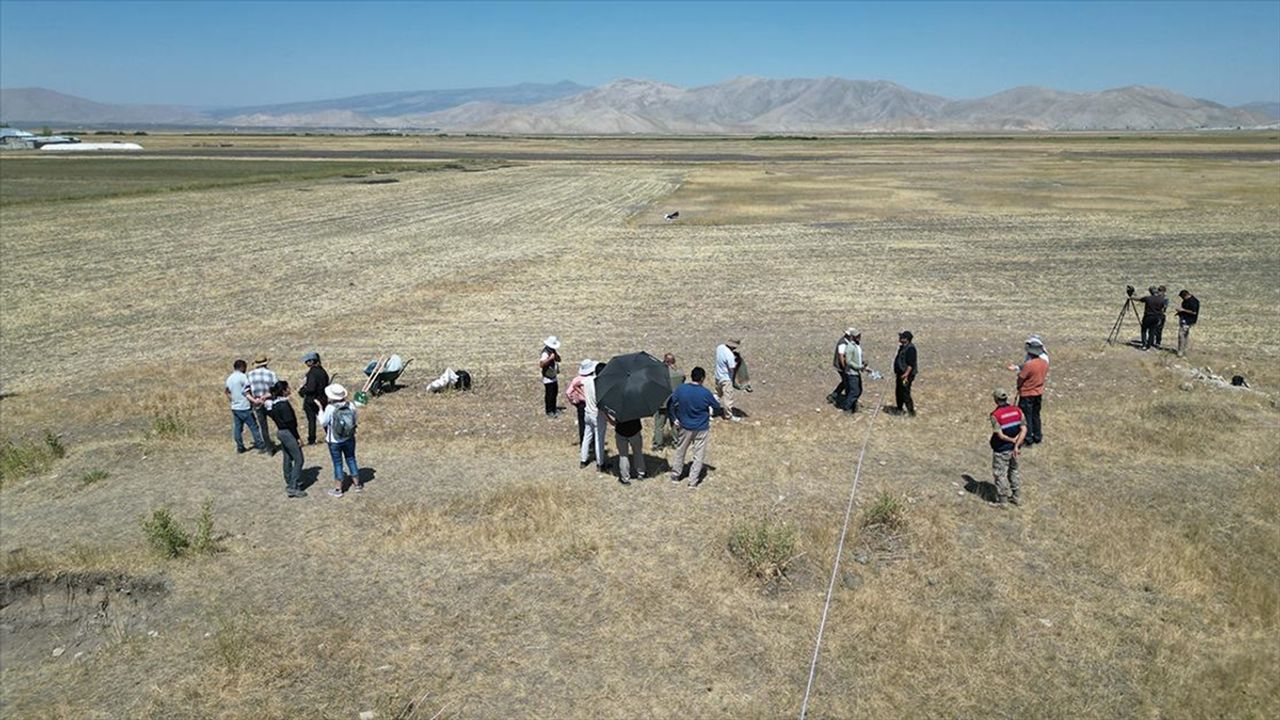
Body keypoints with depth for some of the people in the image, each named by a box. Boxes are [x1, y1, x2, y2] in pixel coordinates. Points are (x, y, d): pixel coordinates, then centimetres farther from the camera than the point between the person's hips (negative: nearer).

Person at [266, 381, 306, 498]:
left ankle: (289, 484, 28)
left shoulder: (273, 403, 5)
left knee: (287, 458, 18)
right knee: (298, 460, -4)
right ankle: (293, 487, -6)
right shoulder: (283, 405, -22)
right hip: (288, 433, -9)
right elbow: (290, 423, -20)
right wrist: (298, 437, -13)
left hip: (280, 431, 9)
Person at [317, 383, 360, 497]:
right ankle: (357, 484, 29)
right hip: (349, 439, 3)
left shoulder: (330, 408, -21)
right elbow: (355, 421, -1)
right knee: (351, 460, 19)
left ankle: (338, 489, 18)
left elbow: (323, 423, -9)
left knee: (337, 463, 9)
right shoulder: (350, 406, -11)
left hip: (334, 441, -3)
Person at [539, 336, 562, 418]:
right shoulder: (545, 353, -24)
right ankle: (549, 411, 9)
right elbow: (541, 364, -36)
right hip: (548, 378, -9)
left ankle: (554, 408, 35)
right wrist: (550, 358, -42)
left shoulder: (553, 351, 5)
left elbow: (558, 360, 12)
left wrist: (556, 355, -7)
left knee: (555, 393, 19)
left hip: (553, 377, 9)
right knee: (549, 395, -2)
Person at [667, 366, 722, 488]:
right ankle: (693, 481, 14)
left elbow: (669, 404, -5)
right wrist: (722, 410, 17)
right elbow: (717, 408, -5)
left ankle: (675, 475, 32)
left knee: (680, 451, 21)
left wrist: (674, 419, 5)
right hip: (701, 429, -3)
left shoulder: (681, 389, -11)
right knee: (699, 455, 11)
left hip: (685, 427, 3)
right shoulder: (705, 393, -18)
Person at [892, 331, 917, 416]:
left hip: (906, 375, -10)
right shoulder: (902, 347, 13)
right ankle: (900, 409, 31)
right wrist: (896, 373, 23)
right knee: (898, 392, 17)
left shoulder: (910, 348, -18)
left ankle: (911, 411, -1)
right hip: (900, 374, 10)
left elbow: (911, 364, -24)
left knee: (905, 393, -9)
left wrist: (906, 375, -28)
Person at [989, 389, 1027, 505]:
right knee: (1013, 472, 22)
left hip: (1001, 450, -6)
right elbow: (1024, 430, -10)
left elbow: (1000, 435, -23)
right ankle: (1016, 497, 32)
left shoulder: (995, 415, -20)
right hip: (1013, 448, 6)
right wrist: (1017, 445, -13)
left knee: (1001, 475, 7)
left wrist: (1013, 440, -8)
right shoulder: (1017, 411, -4)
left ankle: (1002, 501, 16)